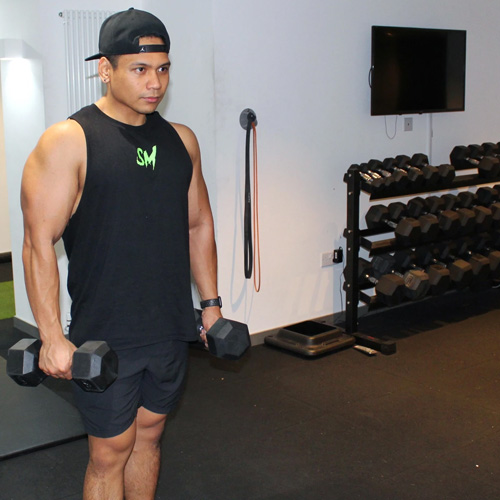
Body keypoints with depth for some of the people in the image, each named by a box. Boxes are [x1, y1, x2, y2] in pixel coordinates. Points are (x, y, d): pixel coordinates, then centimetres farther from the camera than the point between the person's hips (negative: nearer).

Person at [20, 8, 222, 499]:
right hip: (105, 335, -5)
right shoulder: (67, 142, -12)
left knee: (147, 435, 19)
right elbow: (39, 242, -14)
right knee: (110, 451, 5)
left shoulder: (180, 140, 6)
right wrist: (52, 338, -17)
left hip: (170, 329, 5)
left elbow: (198, 225, 14)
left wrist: (211, 302, 13)